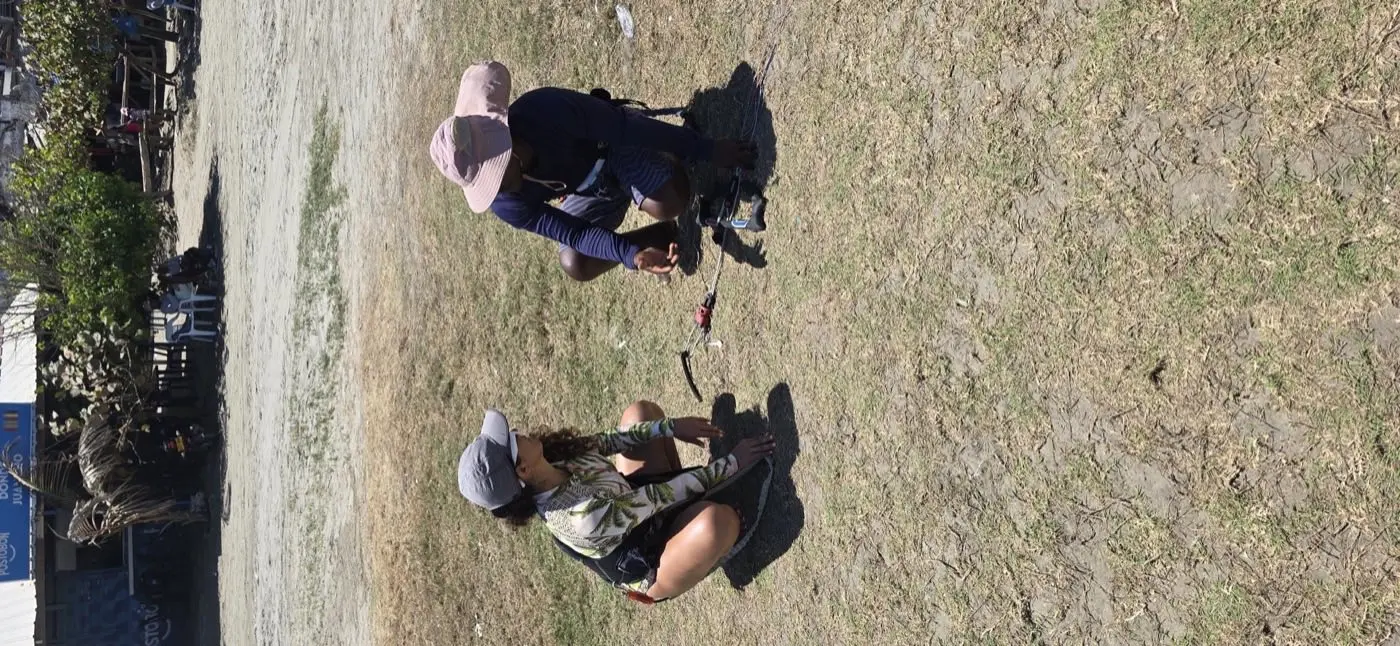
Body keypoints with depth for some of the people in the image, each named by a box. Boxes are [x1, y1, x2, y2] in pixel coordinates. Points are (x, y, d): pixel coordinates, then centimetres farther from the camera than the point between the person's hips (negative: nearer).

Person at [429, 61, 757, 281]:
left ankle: (671, 163, 6)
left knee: (668, 203, -30)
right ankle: (667, 234, 5)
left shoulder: (546, 108, -39)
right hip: (588, 192, 4)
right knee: (575, 265, -12)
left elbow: (627, 127, -30)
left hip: (615, 145, -3)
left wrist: (707, 149, -23)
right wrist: (632, 255, -42)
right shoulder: (506, 205, -27)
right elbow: (575, 234, -24)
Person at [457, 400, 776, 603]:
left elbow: (606, 441, -3)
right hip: (651, 568, -8)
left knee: (640, 410, 6)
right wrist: (731, 463, -25)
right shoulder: (583, 515, -40)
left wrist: (671, 426, -9)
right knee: (718, 518, -42)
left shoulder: (553, 460, -17)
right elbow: (664, 497, -33)